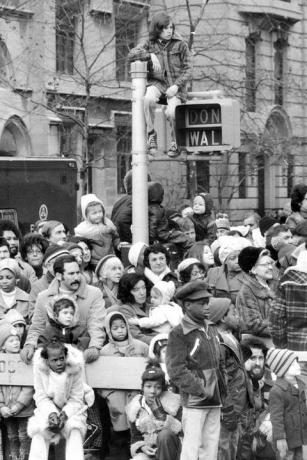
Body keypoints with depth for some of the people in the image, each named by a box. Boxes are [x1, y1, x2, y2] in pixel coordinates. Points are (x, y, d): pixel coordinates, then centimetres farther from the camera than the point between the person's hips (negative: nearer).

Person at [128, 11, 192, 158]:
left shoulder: (180, 45, 2)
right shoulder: (150, 44, 8)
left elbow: (188, 69, -1)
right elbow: (131, 55, -1)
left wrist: (176, 86, -15)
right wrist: (150, 55, -16)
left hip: (175, 86, -1)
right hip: (156, 83, 1)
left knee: (171, 112, -29)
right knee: (149, 99, -34)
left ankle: (176, 142, 0)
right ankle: (151, 136, -18)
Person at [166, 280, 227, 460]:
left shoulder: (211, 330, 15)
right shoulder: (179, 334, -9)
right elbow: (177, 372, -15)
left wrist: (222, 388, 12)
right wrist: (201, 390, -17)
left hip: (215, 401, 7)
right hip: (194, 402, -7)